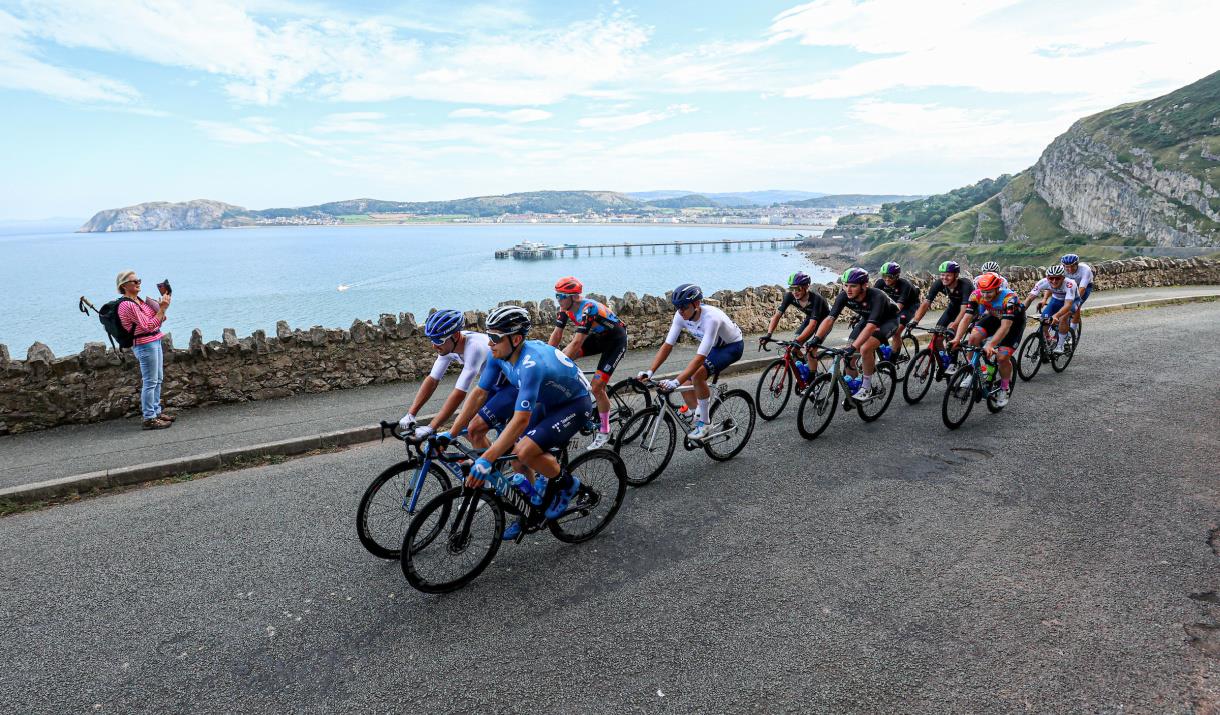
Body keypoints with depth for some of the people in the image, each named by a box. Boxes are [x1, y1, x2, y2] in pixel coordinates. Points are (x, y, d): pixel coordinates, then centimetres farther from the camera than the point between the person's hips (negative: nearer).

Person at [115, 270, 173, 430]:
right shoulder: (127, 305, -16)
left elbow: (154, 321, 19)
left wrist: (161, 307, 2)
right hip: (145, 344, -10)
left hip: (154, 341, 10)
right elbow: (149, 325, -19)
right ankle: (149, 419, 0)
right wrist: (162, 308, -18)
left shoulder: (138, 300, 13)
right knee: (150, 382, -6)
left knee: (158, 379, 16)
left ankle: (156, 411, 26)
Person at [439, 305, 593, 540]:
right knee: (509, 447, 3)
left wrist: (486, 460, -42)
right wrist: (450, 434, -9)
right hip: (548, 402, 9)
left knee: (525, 450, -25)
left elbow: (521, 420, -41)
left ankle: (566, 483, 3)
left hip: (575, 405, -9)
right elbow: (478, 394, -5)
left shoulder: (531, 364, -37)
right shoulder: (500, 355, -12)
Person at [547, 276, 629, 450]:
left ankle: (604, 432, 4)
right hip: (598, 337, 8)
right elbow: (556, 334, -6)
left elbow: (577, 344, -38)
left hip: (616, 341, -8)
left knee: (597, 386, -13)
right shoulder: (566, 308, -10)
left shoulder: (588, 309, -34)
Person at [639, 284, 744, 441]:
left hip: (732, 346, -7)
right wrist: (650, 371, -29)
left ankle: (704, 423, -14)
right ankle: (699, 421, 16)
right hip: (714, 346, 7)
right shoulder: (681, 315, -19)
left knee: (698, 374, -31)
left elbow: (700, 357, -44)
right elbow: (667, 345, -18)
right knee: (686, 387, -7)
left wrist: (676, 382, -51)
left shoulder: (711, 318, -39)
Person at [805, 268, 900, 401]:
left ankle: (867, 388, -10)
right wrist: (816, 338, -42)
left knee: (865, 349, -29)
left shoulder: (876, 297, -38)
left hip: (888, 320, -6)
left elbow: (871, 326, -48)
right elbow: (830, 318, -28)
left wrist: (853, 347, -57)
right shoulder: (844, 296, -23)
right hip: (866, 319, 6)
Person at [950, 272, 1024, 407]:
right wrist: (957, 339, -43)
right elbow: (966, 318, -28)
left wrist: (990, 345, -56)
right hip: (995, 317, 4)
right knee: (974, 337, -24)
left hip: (1014, 320, -4)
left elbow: (1005, 326, -44)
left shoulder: (1009, 298, -38)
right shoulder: (976, 295, -25)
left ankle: (1004, 389, 10)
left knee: (1003, 357, -16)